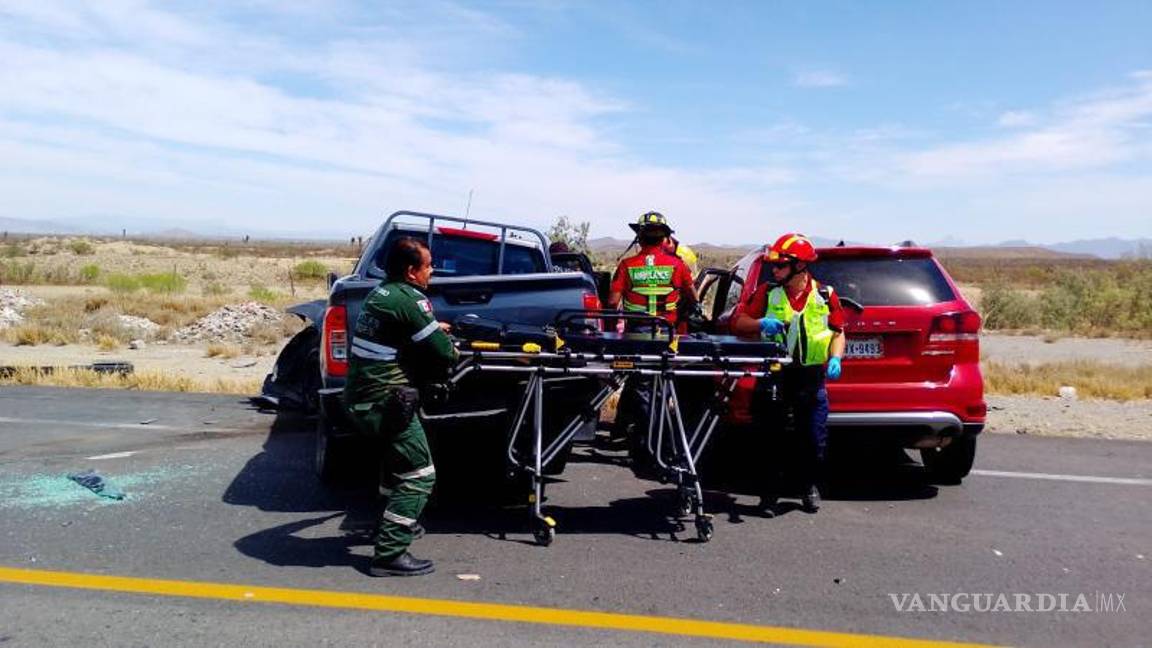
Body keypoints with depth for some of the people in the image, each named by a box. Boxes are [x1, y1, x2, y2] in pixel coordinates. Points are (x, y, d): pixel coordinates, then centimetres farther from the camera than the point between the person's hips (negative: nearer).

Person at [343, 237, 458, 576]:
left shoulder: (380, 293, 11)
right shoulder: (409, 300, -16)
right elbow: (444, 353, -14)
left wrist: (434, 329, 29)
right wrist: (450, 346, 8)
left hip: (361, 397, 10)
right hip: (384, 402, -10)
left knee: (396, 455, 31)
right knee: (419, 475, -4)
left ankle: (394, 520, 47)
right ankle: (389, 555, -4)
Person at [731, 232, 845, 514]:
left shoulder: (825, 295, 5)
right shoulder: (767, 292, 3)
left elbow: (838, 332, 13)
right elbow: (738, 322, 4)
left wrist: (835, 358, -5)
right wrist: (760, 323, -15)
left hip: (812, 379, 1)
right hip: (775, 376, -1)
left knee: (815, 439, 5)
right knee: (774, 438, 1)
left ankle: (809, 487, 27)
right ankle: (770, 493, 14)